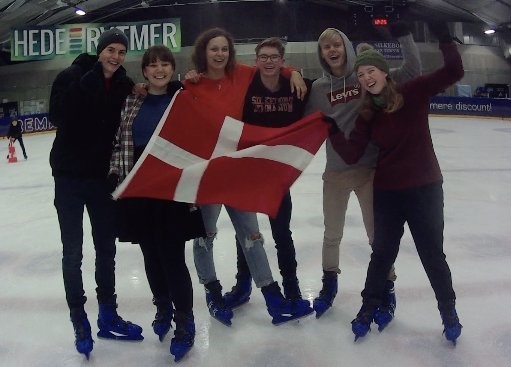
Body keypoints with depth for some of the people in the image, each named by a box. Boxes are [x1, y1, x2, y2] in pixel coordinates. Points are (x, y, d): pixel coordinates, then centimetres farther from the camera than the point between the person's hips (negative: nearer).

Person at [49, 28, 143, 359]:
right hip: (70, 175, -3)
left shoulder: (126, 85, 0)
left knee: (107, 248, 12)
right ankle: (79, 319, 22)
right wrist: (88, 83, -15)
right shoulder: (72, 77, -9)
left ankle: (108, 315, 28)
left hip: (103, 175, 3)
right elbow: (58, 117, -16)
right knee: (73, 251, 5)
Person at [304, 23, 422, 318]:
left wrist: (405, 37, -14)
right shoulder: (318, 88, 0)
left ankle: (386, 286, 33)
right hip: (336, 171, 2)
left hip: (370, 167, -2)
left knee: (378, 233, 10)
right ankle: (330, 282, 41)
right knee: (332, 234, 18)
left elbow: (412, 73, -8)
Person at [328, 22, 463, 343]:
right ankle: (370, 306, 35)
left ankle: (449, 310, 35)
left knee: (433, 254, 12)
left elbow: (454, 72, -16)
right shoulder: (367, 113, -1)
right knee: (382, 252, 16)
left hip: (424, 188, -2)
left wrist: (444, 39, -26)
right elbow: (352, 154, -8)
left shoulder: (413, 93, -8)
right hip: (386, 192, 2)